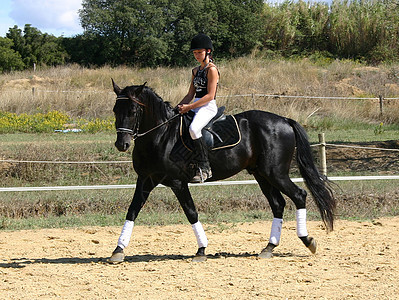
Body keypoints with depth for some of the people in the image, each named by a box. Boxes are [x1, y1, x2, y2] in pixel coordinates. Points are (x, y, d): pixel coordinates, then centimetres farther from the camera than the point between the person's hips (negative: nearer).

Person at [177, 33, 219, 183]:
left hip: (208, 107, -10)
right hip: (195, 107, 10)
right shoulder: (195, 71, 18)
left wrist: (189, 107, -19)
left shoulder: (212, 70, -8)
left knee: (193, 128, -35)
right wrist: (178, 107, 3)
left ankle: (204, 167, -31)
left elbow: (210, 95, -15)